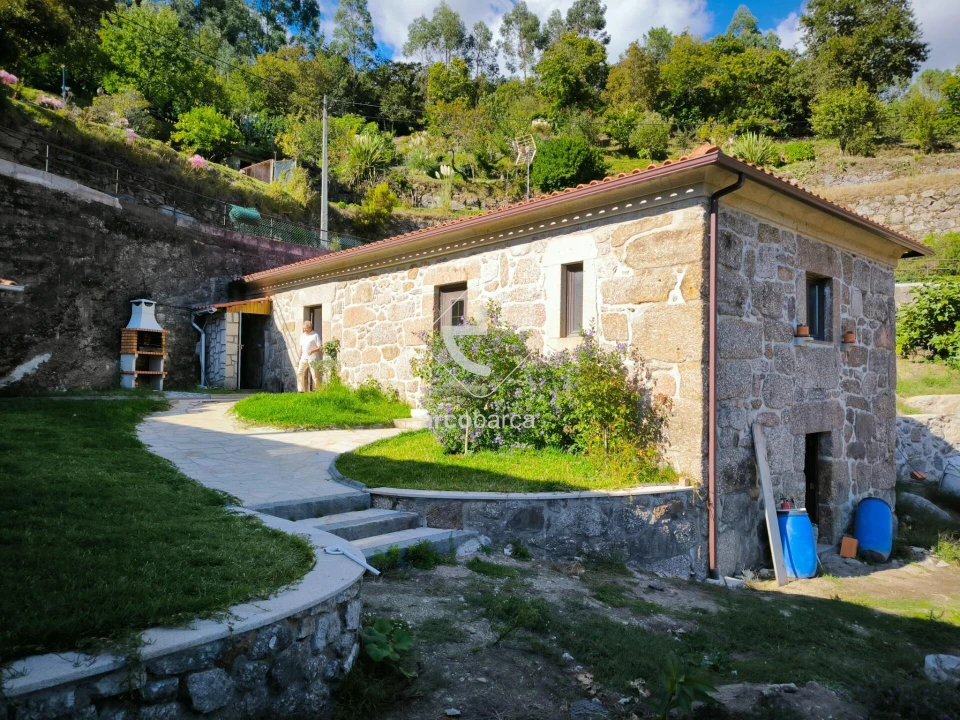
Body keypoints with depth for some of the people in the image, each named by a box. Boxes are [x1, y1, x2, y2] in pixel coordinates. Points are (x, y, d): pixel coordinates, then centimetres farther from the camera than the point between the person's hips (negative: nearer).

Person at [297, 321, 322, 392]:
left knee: (315, 375, -3)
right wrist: (299, 357, 14)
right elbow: (301, 347, 20)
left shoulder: (315, 335, -3)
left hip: (312, 358, -6)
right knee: (299, 373, -4)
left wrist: (312, 351, -23)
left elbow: (319, 347, -7)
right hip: (304, 358, 6)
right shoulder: (302, 335, 16)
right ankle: (301, 390, 0)